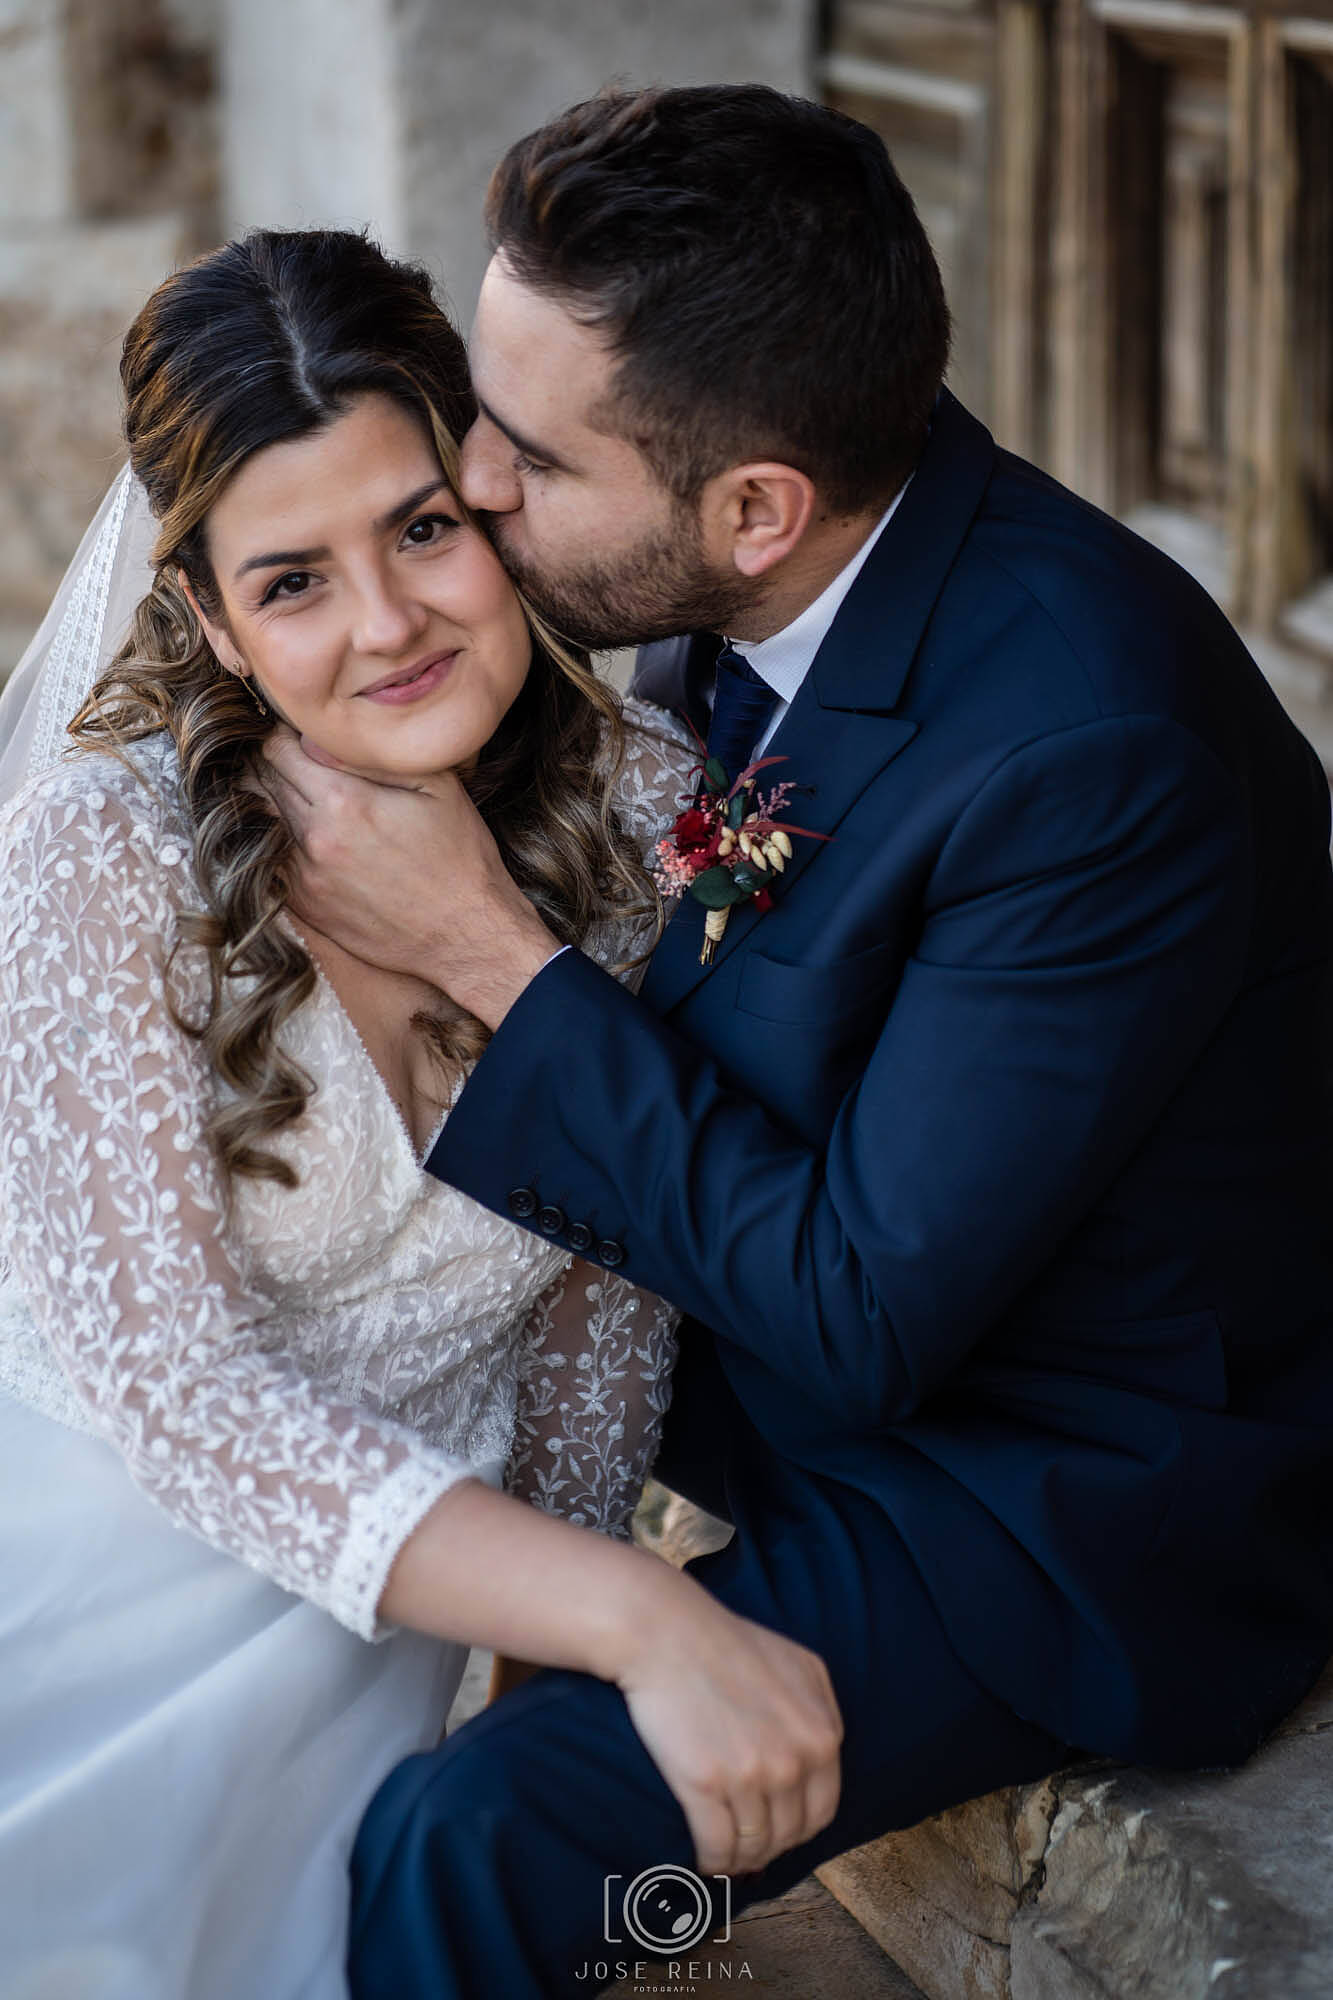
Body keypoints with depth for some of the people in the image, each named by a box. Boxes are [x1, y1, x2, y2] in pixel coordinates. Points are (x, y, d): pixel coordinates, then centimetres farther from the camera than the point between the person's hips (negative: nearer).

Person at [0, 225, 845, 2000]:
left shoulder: (647, 808, -9)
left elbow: (611, 1276, 3)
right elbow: (172, 1378, -21)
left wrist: (559, 1655, 2)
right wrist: (633, 1619, -30)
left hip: (416, 1546, 2)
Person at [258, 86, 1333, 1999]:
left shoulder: (1092, 754, -33)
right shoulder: (799, 571, -8)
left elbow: (858, 1319, -27)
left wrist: (487, 950, -25)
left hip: (1066, 1499, -8)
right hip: (833, 1292, 8)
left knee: (462, 1847, -22)